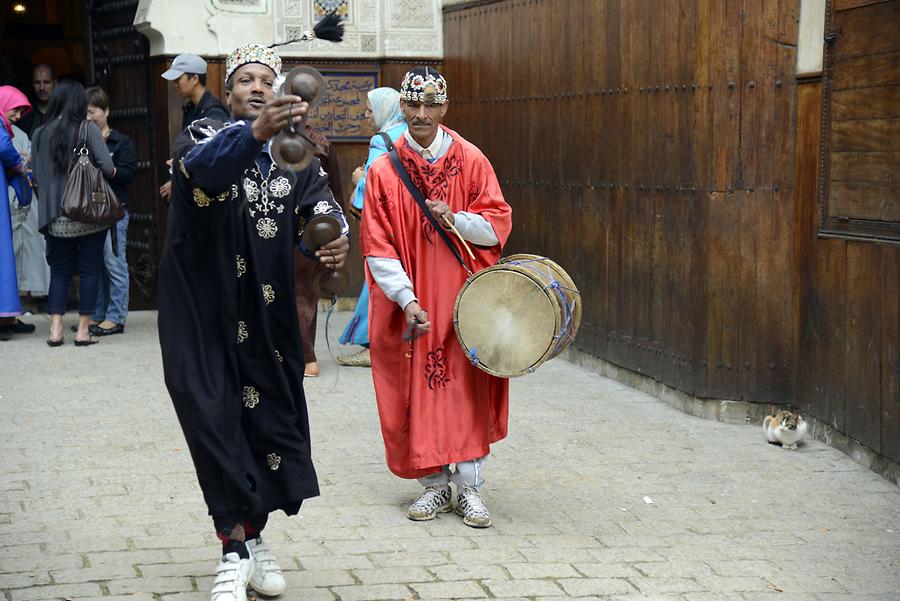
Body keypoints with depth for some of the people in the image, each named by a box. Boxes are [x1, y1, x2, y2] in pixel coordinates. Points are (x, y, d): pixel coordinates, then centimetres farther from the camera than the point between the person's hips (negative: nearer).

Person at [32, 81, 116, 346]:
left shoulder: (40, 134, 3)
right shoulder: (88, 129, -7)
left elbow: (36, 176, 5)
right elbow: (107, 168, -14)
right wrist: (112, 172, 8)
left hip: (57, 216, 3)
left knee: (60, 270, 12)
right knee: (89, 270, 6)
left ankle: (55, 329, 4)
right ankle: (83, 330, 6)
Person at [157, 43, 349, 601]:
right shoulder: (204, 138, -6)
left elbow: (318, 205, -11)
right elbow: (204, 166, -31)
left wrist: (335, 237, -35)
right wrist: (254, 132, -52)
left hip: (267, 316, 4)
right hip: (205, 311, -4)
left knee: (271, 418, 6)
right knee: (216, 420, -7)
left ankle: (251, 536, 25)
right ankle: (236, 550, 6)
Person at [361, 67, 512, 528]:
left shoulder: (470, 160, 1)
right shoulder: (384, 170, -1)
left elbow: (499, 224, 2)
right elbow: (377, 247, -5)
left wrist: (455, 218, -17)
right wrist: (407, 300, -16)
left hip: (464, 299, 0)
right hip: (410, 303, 0)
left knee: (467, 388, 0)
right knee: (418, 391, 3)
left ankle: (470, 487, 9)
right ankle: (434, 485, 16)